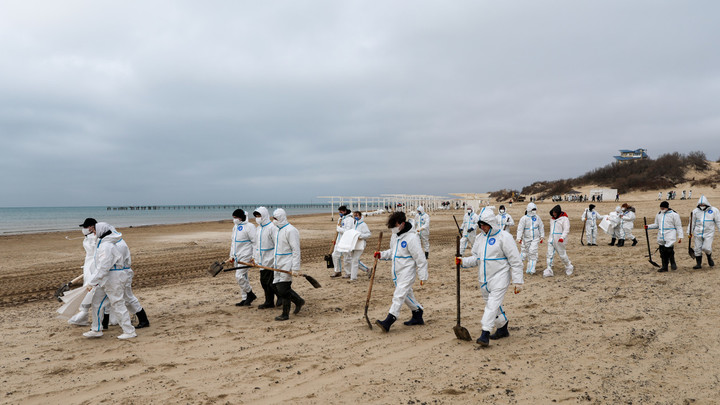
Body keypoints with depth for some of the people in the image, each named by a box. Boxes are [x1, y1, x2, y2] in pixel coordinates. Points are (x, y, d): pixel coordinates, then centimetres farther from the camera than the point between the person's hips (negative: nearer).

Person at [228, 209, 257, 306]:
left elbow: (255, 242, -15)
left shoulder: (249, 227, -13)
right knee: (243, 277, 11)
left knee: (239, 276, -15)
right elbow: (233, 242, 21)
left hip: (245, 256, -9)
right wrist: (232, 256, 18)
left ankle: (250, 294, 1)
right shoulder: (235, 227, 14)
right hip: (237, 257, 9)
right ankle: (245, 299, 17)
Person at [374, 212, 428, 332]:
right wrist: (381, 254, 5)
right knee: (407, 295, 18)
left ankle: (388, 322, -19)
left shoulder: (411, 237, -18)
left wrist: (422, 276, -14)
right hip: (397, 272, 9)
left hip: (407, 273, -9)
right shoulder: (395, 236, 9)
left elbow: (420, 258, -15)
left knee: (399, 296, -14)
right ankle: (418, 316, 32)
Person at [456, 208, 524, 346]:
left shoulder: (504, 237, -9)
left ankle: (485, 333, -16)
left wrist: (518, 281, -11)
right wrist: (463, 261, -7)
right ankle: (503, 329, 32)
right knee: (494, 305, 15)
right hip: (484, 278, 7)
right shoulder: (480, 238, 11)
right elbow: (475, 258, 14)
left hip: (499, 277, -7)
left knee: (493, 304, -14)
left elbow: (515, 261, -8)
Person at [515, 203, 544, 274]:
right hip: (526, 238, -2)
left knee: (533, 252, -10)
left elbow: (541, 227, 12)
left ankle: (531, 269, -6)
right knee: (525, 252, 8)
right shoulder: (524, 218, -9)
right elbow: (520, 229, -12)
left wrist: (542, 237, 12)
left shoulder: (537, 218, 2)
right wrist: (519, 238, -18)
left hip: (535, 239, 2)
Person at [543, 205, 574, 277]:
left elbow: (566, 230, -17)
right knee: (550, 254, -1)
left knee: (562, 254, 5)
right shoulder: (552, 218, 12)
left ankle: (569, 267, 28)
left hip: (559, 240, -6)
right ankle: (549, 271, -1)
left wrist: (562, 237, -30)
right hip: (551, 239, 6)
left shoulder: (564, 219, -10)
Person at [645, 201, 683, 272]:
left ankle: (673, 263, 5)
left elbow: (678, 226, -2)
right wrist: (648, 226, 5)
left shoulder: (674, 215, -4)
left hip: (670, 236, -6)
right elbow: (656, 225, 23)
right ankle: (664, 267, 16)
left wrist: (680, 236, -7)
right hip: (661, 237, 6)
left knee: (669, 249, -18)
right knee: (662, 251, 7)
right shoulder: (659, 215, 14)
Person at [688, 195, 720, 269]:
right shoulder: (695, 211, 3)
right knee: (698, 249, 2)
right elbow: (692, 222, 9)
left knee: (706, 248, -12)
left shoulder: (714, 210, 0)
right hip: (698, 234, 2)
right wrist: (689, 232, 6)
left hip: (709, 233, -2)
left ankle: (709, 257, 21)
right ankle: (699, 264, 12)